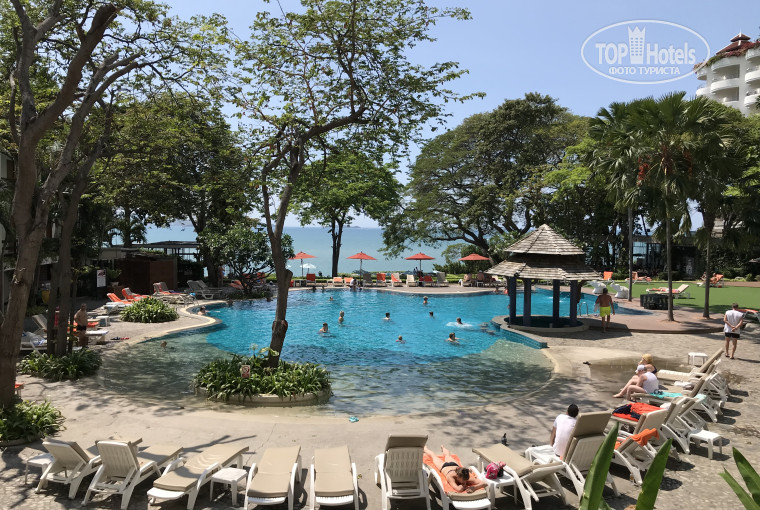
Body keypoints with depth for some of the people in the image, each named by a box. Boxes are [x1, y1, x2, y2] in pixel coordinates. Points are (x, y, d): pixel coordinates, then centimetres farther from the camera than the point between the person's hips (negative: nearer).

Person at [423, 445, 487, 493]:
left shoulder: (467, 478, -45)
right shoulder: (450, 476, -53)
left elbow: (484, 483, -52)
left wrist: (474, 487, -68)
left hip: (454, 465, 3)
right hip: (444, 466, -3)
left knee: (448, 455, 39)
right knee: (433, 456, 31)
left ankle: (443, 447, 73)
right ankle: (425, 448, 63)